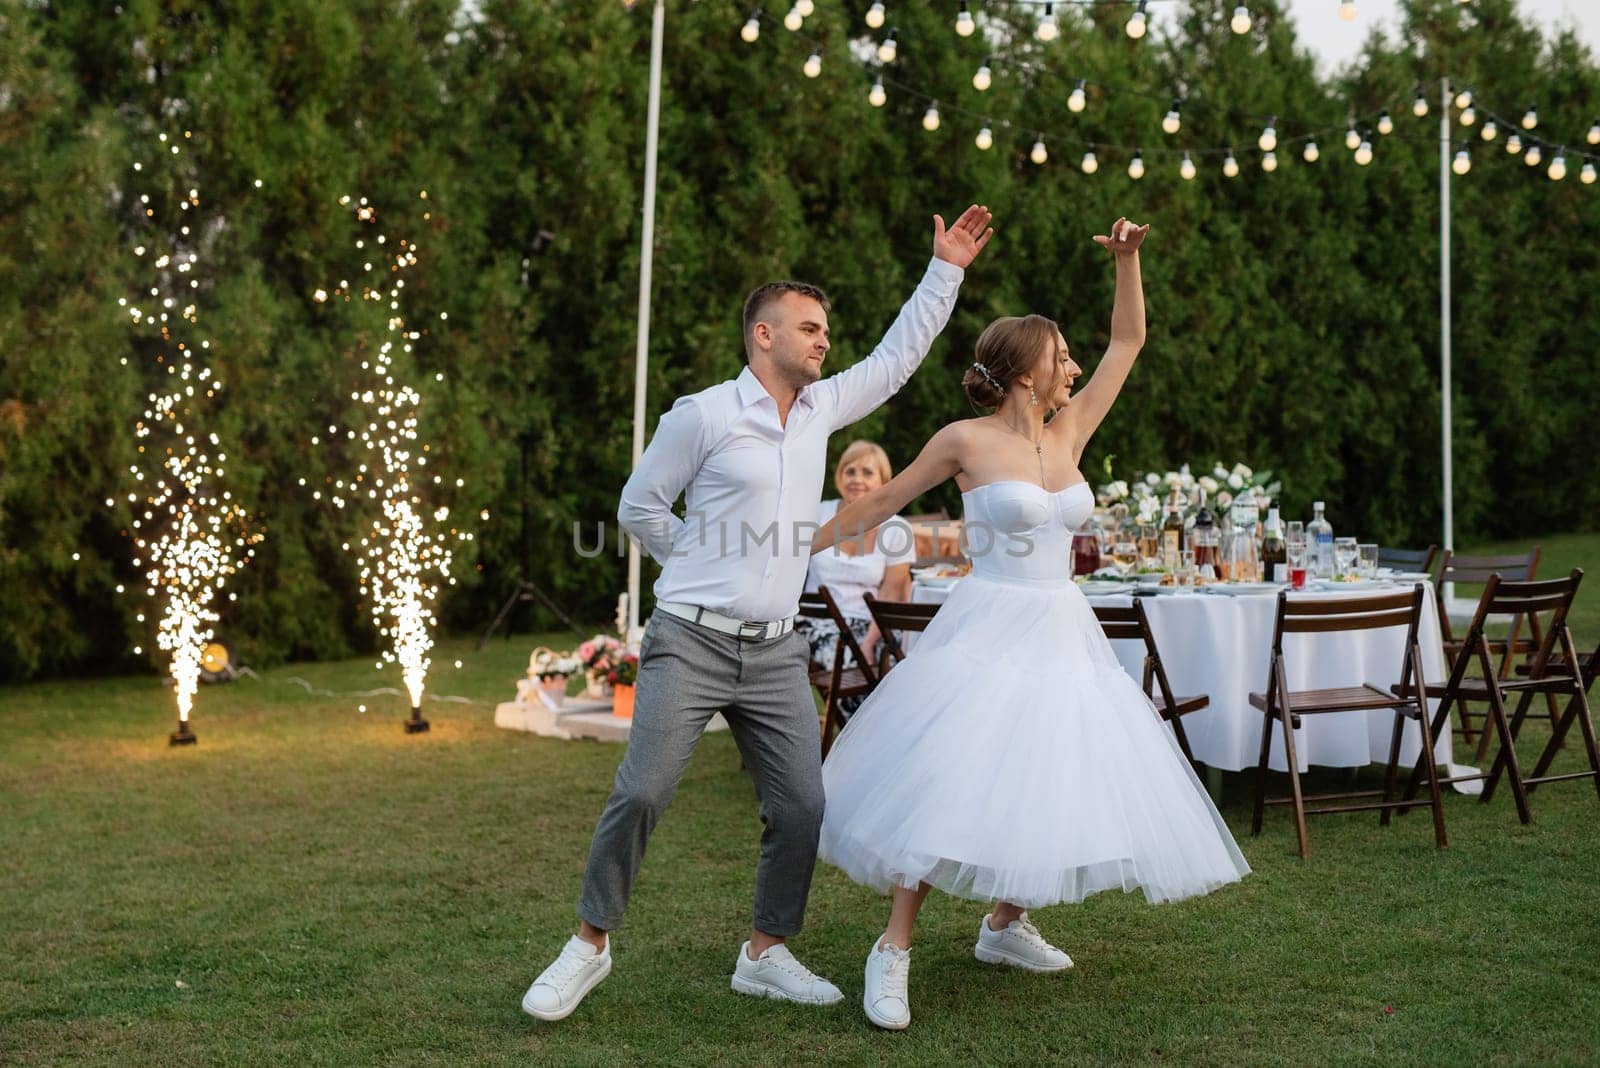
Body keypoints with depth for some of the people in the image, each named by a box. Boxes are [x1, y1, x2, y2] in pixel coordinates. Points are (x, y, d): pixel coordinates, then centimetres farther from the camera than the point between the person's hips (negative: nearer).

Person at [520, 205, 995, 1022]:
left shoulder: (820, 409, 12)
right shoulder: (703, 415, -6)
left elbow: (896, 357, 20)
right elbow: (640, 507, 0)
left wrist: (946, 269, 20)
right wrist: (704, 568, 5)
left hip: (776, 655, 5)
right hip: (692, 646, -5)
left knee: (801, 809, 1)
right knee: (640, 796, -9)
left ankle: (765, 955, 15)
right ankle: (589, 945, 7)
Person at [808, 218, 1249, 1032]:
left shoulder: (1069, 433, 9)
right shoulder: (966, 441, -6)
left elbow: (1129, 339, 15)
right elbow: (883, 501, 4)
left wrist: (1126, 260, 7)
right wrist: (804, 546, 6)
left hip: (1062, 636, 6)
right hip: (990, 634, -6)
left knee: (1050, 784, 9)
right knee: (951, 787, -14)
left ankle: (1005, 925, 27)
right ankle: (893, 949, -6)